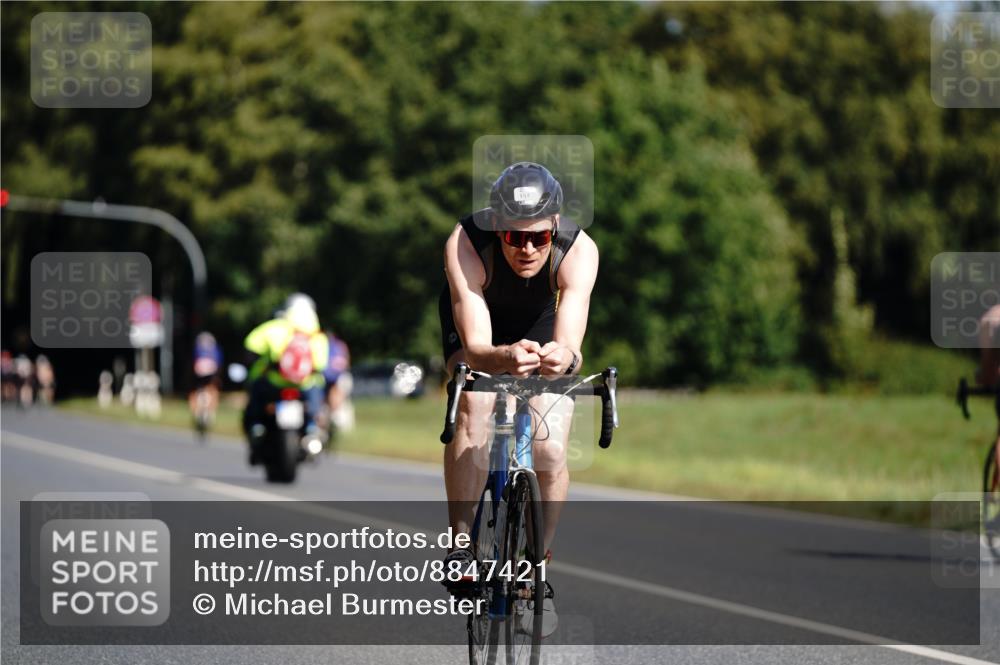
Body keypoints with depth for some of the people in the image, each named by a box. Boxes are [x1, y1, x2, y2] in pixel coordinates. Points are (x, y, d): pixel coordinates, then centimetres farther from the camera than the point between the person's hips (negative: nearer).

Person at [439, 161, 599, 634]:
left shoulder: (579, 251, -36)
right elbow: (475, 347, -45)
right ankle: (462, 543, -23)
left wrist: (564, 357, -69)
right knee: (473, 408, -31)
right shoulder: (466, 244, -38)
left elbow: (570, 342, -46)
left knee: (551, 451, -13)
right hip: (479, 316, -1)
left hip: (543, 322, 1)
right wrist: (504, 358, -67)